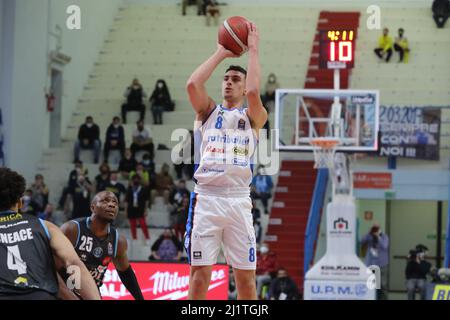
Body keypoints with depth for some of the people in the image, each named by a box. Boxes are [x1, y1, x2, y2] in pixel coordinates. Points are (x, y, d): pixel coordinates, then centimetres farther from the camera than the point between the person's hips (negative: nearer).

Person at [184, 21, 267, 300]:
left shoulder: (254, 117, 12)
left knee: (246, 276, 1)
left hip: (238, 201, 0)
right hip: (206, 199, 0)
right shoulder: (208, 111, 17)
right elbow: (192, 85, -3)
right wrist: (220, 54, 5)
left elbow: (254, 92, -9)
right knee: (199, 274, -4)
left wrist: (253, 50, 0)